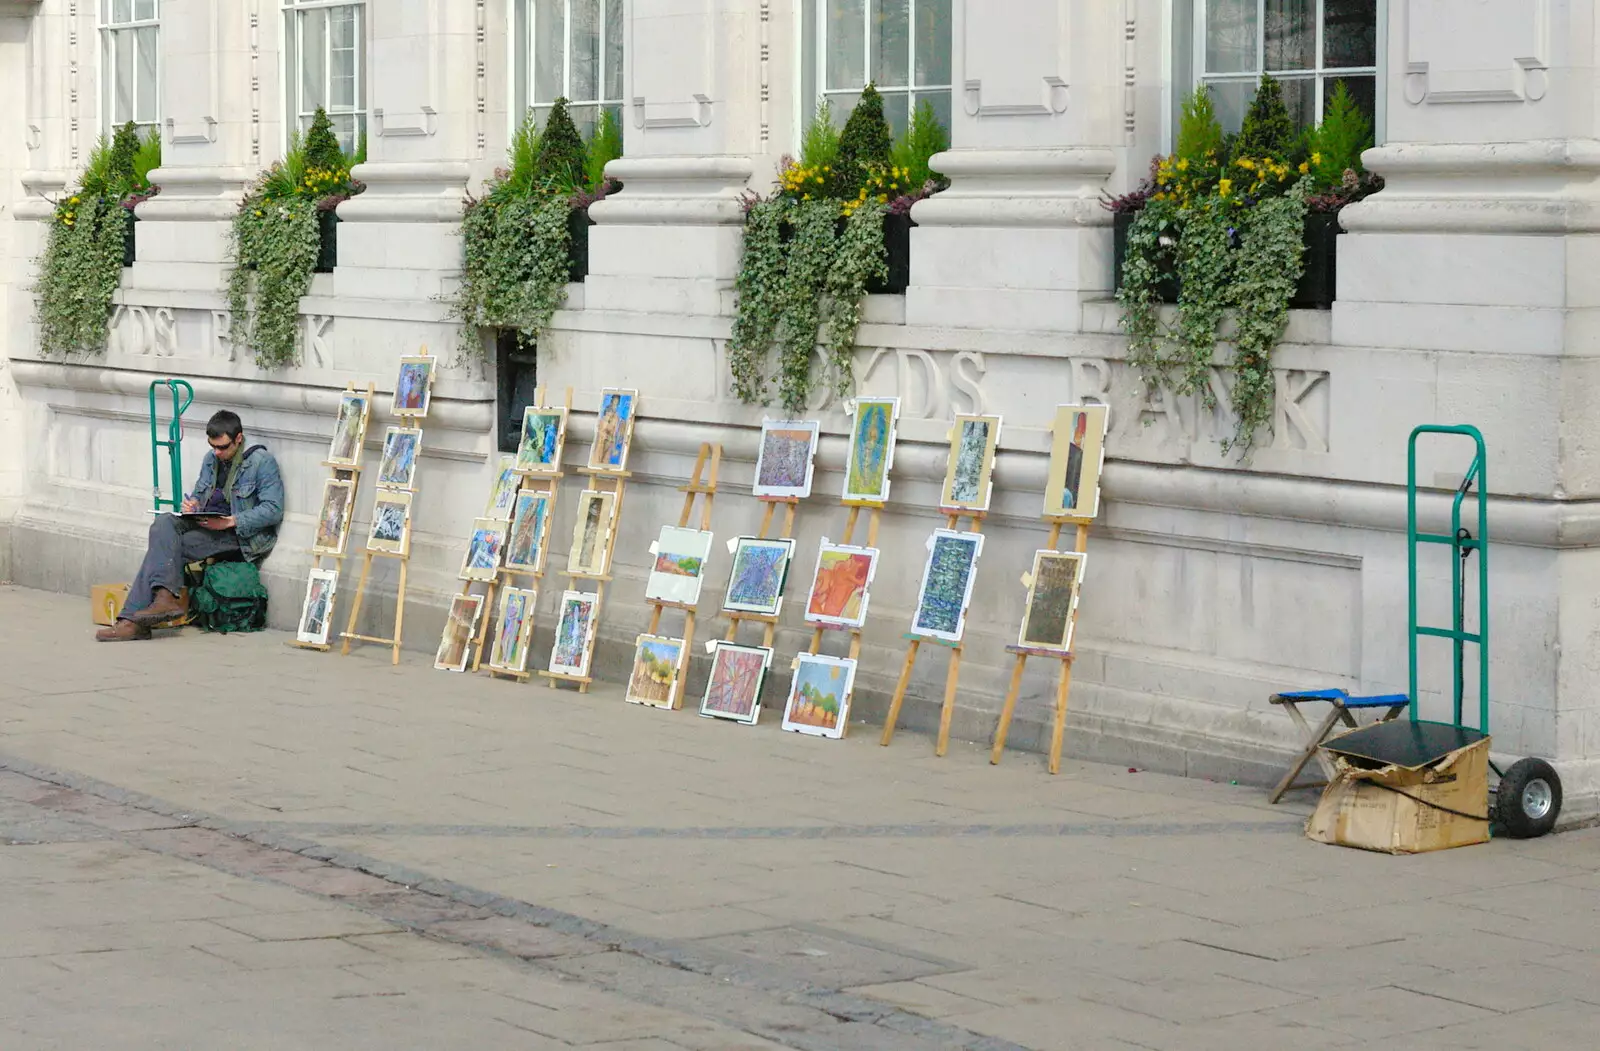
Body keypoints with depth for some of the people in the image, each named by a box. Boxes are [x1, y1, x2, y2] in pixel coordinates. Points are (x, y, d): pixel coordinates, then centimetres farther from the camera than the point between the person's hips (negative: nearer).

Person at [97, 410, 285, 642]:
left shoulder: (262, 462, -7)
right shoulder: (211, 459, 17)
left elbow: (273, 510, -14)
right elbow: (199, 493, 28)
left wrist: (231, 521, -22)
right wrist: (192, 503, 2)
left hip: (240, 534, -8)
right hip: (206, 525, 8)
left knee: (163, 546, -22)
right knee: (163, 524, -22)